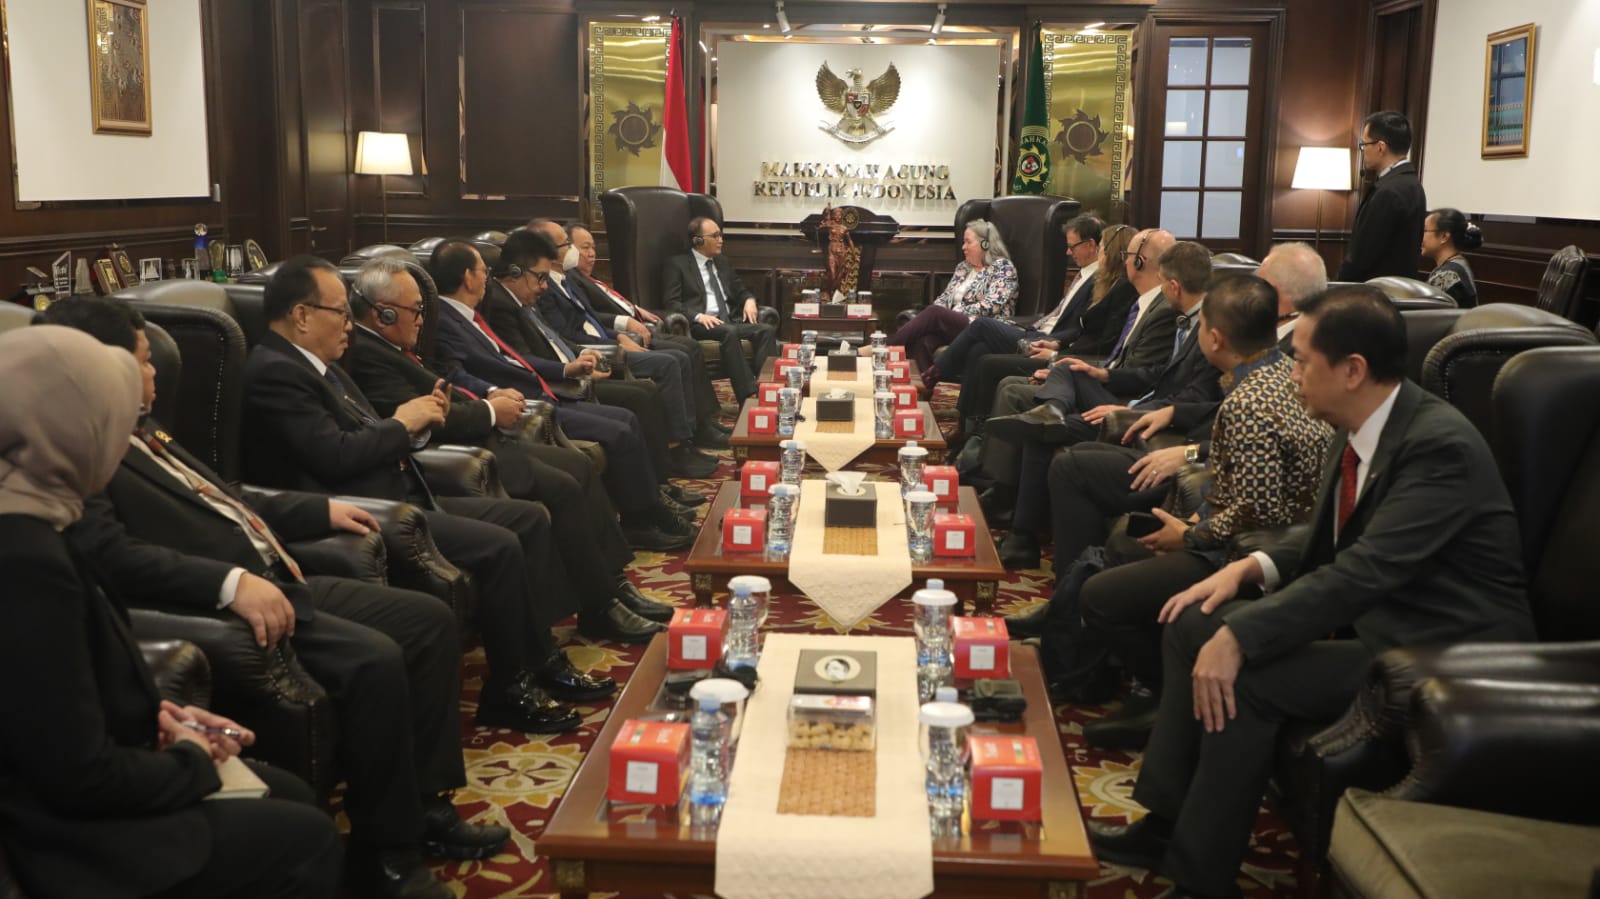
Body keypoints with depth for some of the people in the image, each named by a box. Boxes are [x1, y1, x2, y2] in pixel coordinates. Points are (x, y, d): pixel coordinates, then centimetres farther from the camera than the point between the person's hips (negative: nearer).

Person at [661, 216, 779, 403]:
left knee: (767, 330, -23)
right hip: (701, 325, -6)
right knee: (729, 332, -38)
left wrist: (749, 300, 4)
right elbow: (671, 302, -3)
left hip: (731, 321, 6)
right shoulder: (677, 265, 6)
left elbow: (740, 290, 30)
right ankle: (748, 397, -44)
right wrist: (699, 316, -21)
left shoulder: (722, 262, 25)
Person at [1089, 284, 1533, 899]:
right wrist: (1248, 568, -3)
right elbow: (1327, 544, 15)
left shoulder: (1440, 445, -24)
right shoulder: (1355, 432, 2)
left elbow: (1364, 570, -30)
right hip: (1372, 616, 9)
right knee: (1195, 623, 0)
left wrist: (1240, 636, -30)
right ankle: (1168, 821, 6)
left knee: (1245, 675, -25)